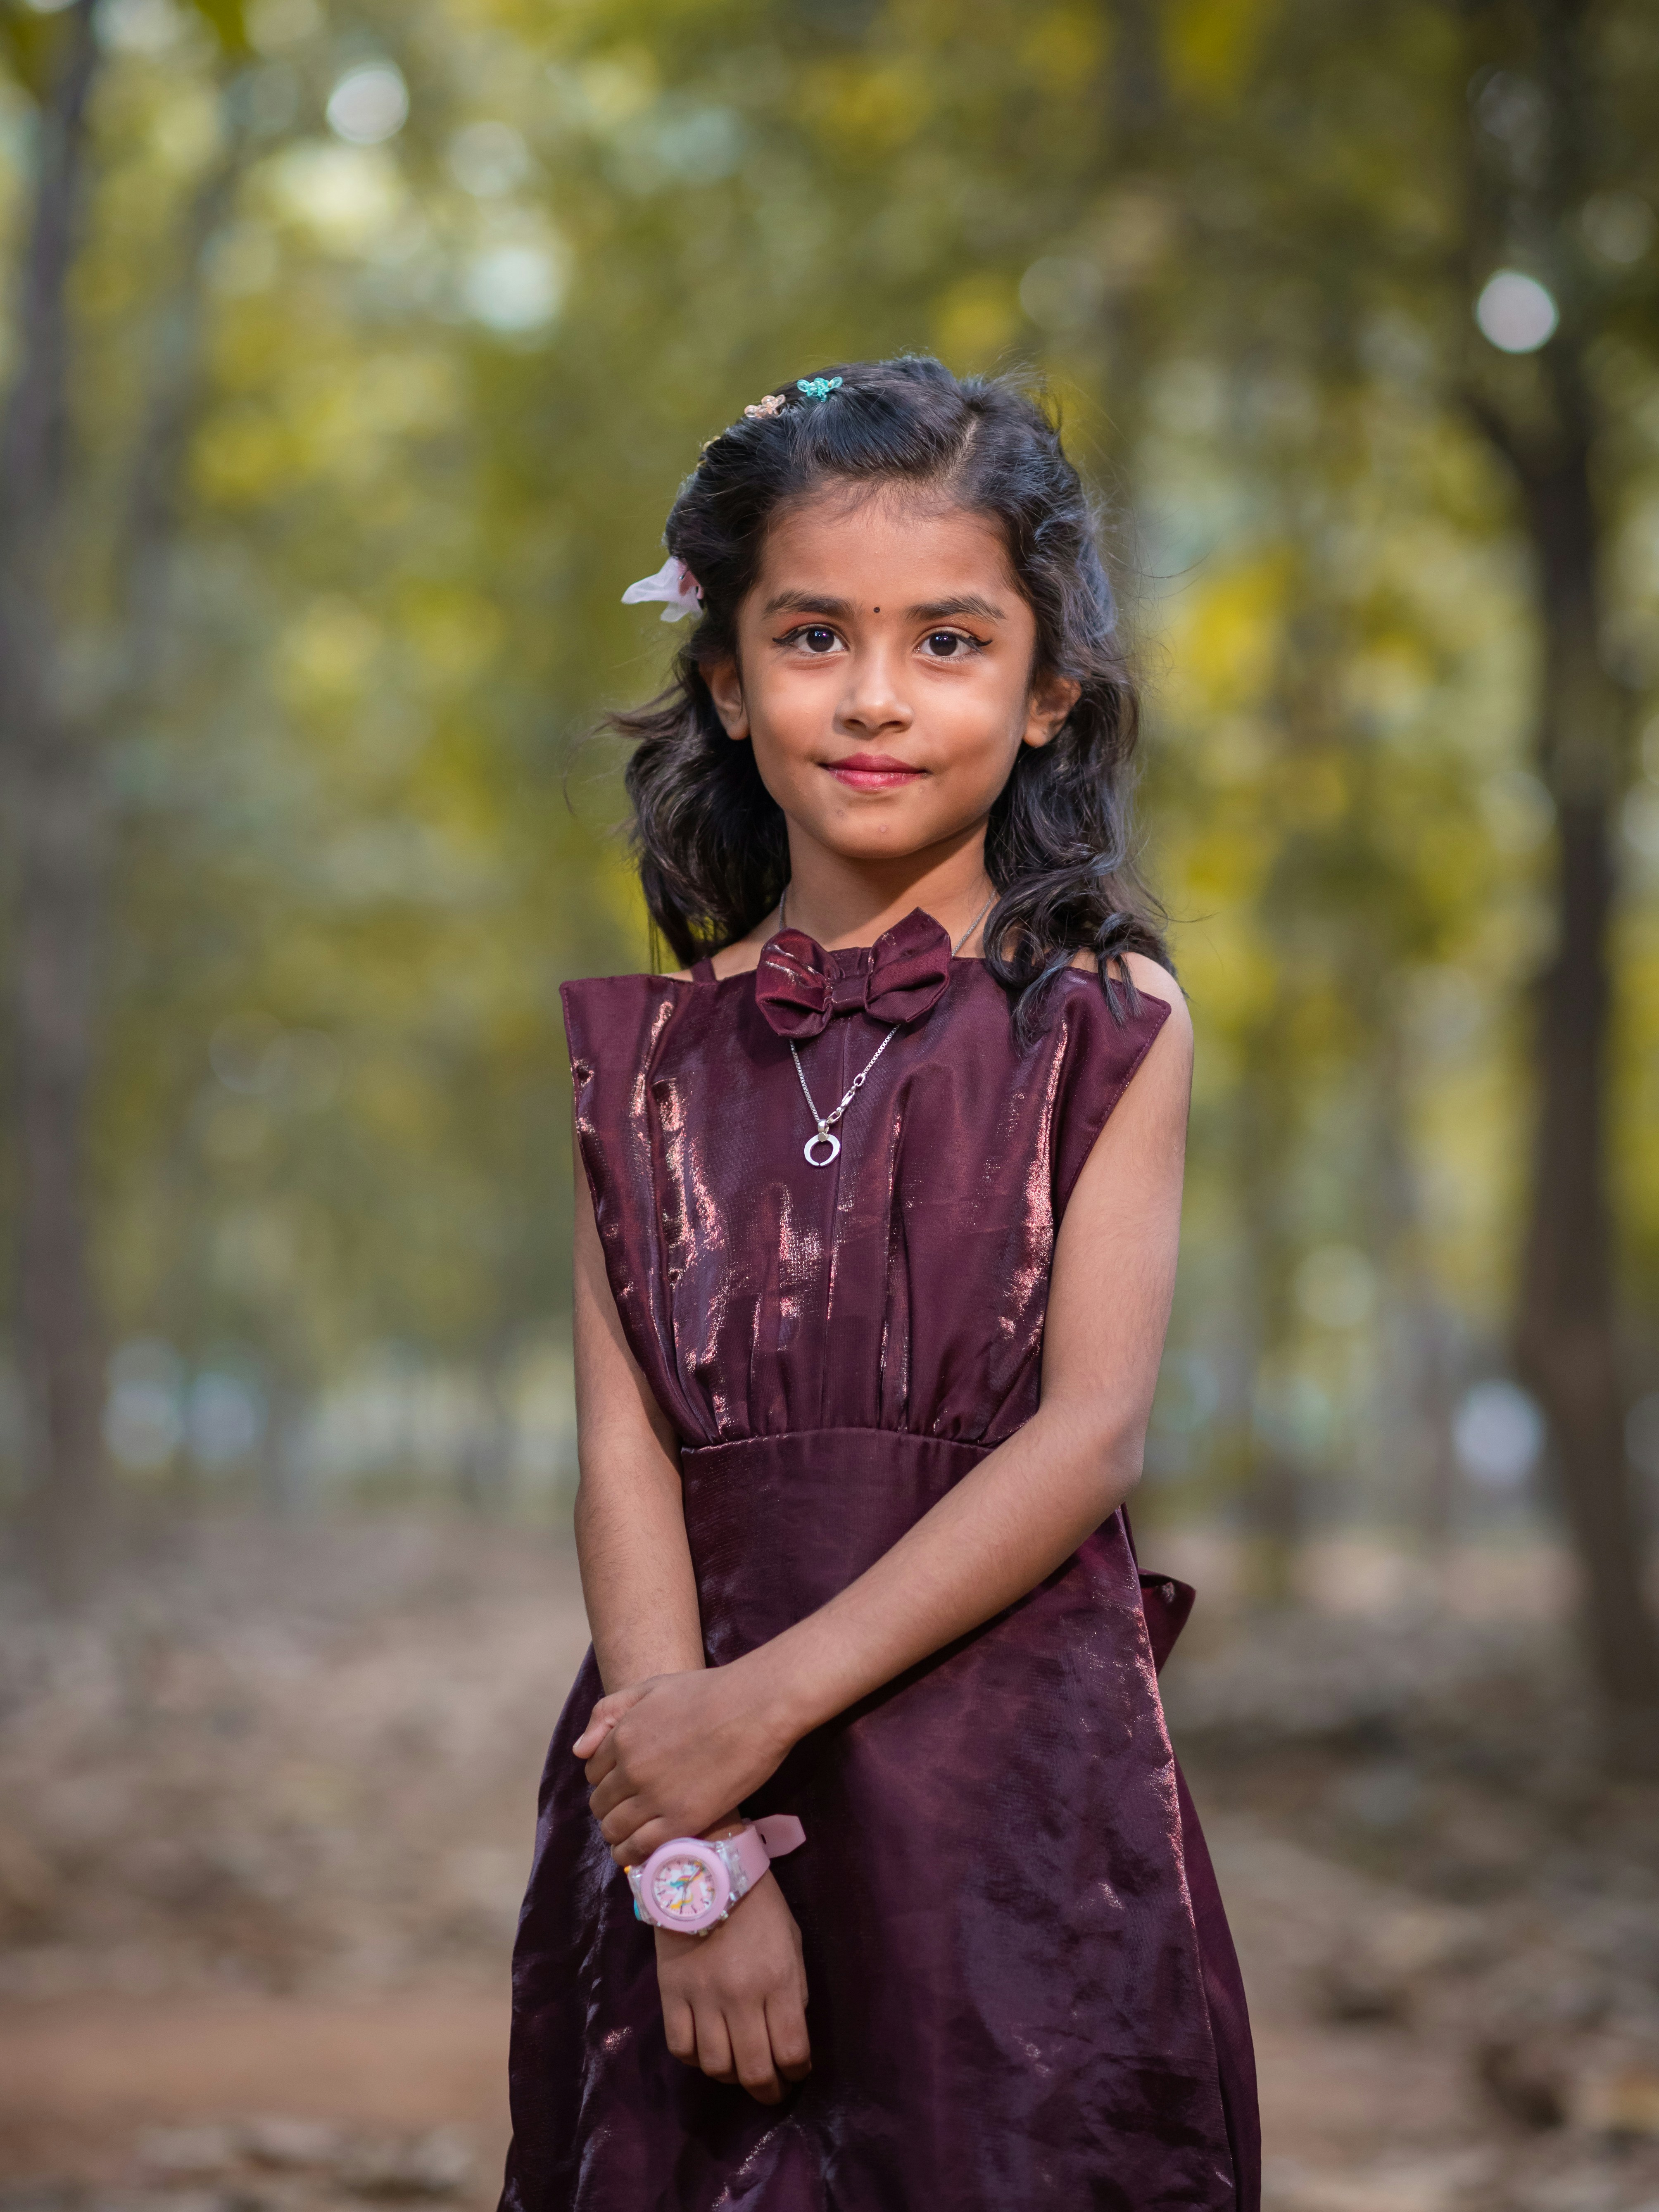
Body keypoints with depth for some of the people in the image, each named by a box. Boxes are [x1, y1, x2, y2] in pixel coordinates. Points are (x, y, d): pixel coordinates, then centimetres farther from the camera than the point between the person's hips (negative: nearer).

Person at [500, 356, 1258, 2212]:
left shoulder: (1108, 1023, 0)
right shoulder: (652, 1053, 5)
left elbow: (1090, 1431, -9)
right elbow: (627, 1455, -3)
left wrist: (768, 1702, -16)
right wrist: (696, 1855, -14)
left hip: (1020, 1772, -2)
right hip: (689, 1734, 2)